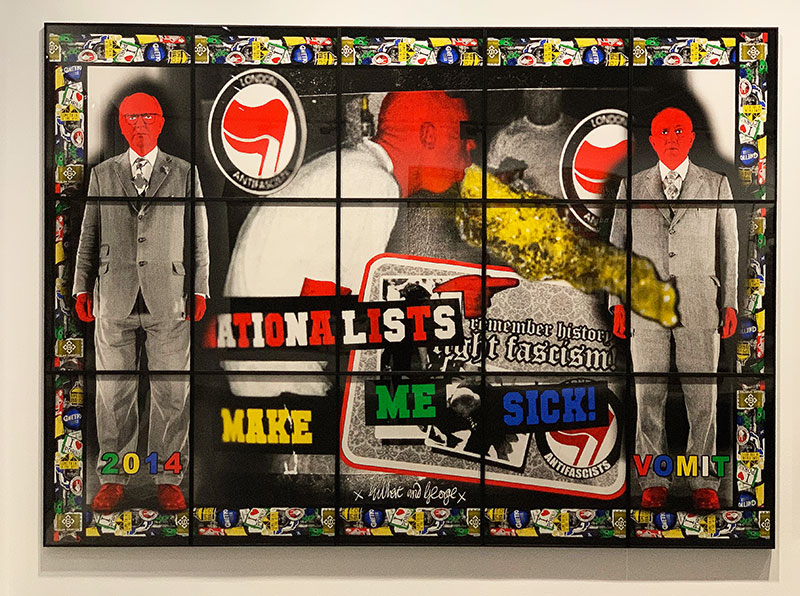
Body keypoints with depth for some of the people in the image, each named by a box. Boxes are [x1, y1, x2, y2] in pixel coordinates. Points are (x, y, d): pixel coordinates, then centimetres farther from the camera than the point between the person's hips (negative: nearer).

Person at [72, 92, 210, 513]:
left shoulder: (184, 174, 8)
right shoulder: (102, 174, 12)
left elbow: (199, 237, 8)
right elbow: (88, 236, 13)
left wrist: (199, 289, 1)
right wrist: (82, 287, 7)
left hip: (168, 301, -1)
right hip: (114, 300, 1)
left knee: (171, 392, 2)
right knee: (113, 391, 6)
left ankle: (168, 478, 14)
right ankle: (113, 478, 19)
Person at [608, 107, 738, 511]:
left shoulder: (716, 185, 10)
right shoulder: (633, 187, 11)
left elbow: (728, 247, 11)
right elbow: (617, 246, 12)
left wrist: (730, 303, 6)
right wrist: (617, 303, 5)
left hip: (699, 307, 0)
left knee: (703, 398, 0)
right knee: (649, 397, 2)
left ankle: (704, 484, 12)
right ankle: (653, 482, 13)